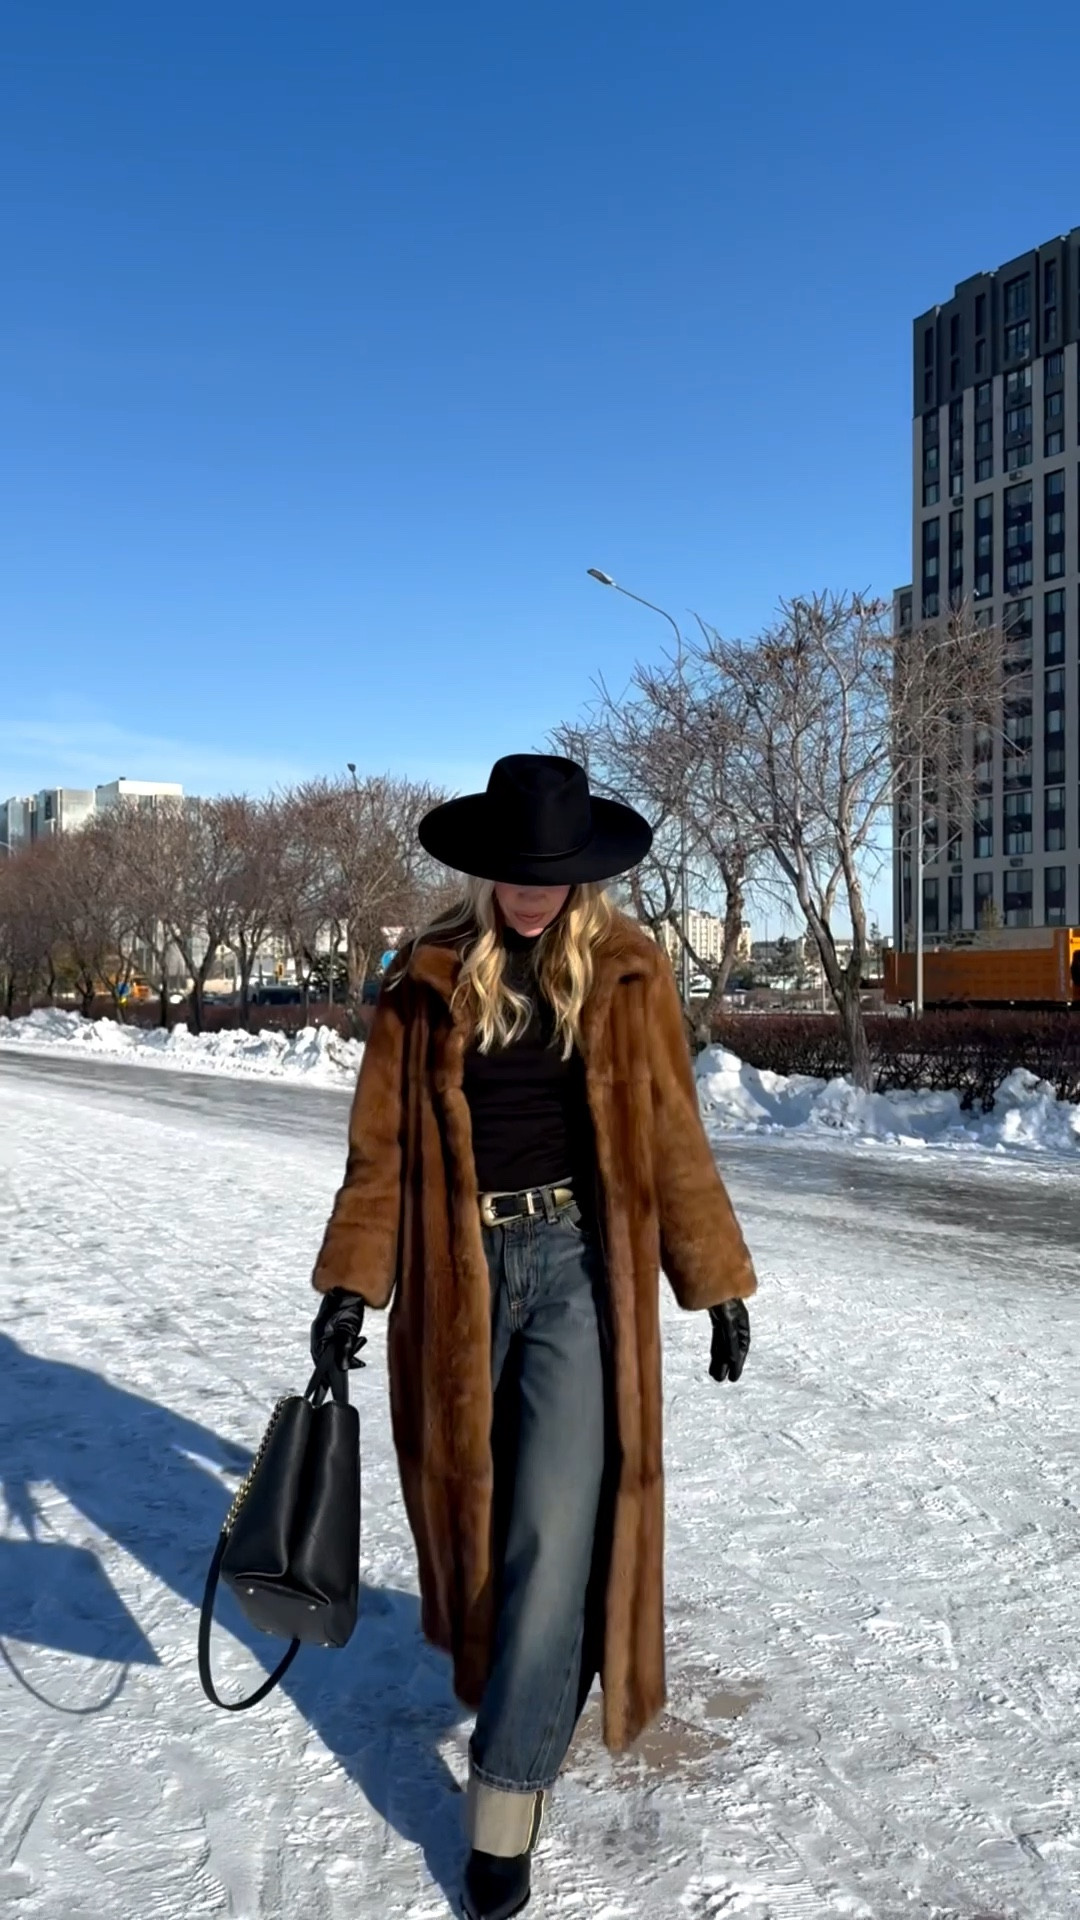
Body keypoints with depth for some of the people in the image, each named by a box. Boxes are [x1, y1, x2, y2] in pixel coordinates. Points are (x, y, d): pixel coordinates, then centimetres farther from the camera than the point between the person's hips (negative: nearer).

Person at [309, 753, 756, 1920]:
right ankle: (524, 1677, 45)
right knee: (478, 1503, 17)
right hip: (461, 1272, 2)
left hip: (582, 1266, -1)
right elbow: (382, 1143, 3)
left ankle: (508, 1790, 11)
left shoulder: (626, 970, -1)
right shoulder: (429, 977, 0)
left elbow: (672, 1135, 3)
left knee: (556, 1530, -4)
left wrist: (716, 1282, 5)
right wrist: (352, 1282, -3)